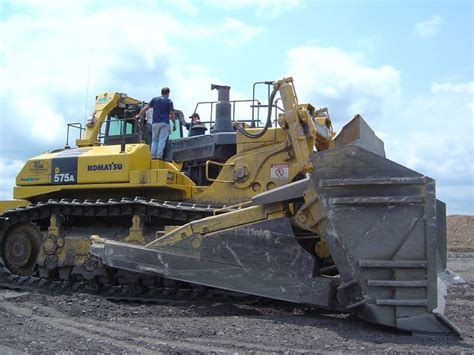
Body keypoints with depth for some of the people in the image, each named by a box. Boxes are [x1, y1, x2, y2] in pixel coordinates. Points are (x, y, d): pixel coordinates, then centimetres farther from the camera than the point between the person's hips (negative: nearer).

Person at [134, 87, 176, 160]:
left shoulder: (154, 99, 13)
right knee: (162, 139, -6)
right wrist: (174, 124, 4)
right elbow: (171, 114, -2)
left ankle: (153, 156, 1)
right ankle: (159, 156, -14)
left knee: (154, 139, 9)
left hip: (155, 122, 3)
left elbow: (146, 108, 8)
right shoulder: (169, 101, 5)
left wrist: (138, 115, 14)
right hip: (164, 123, -3)